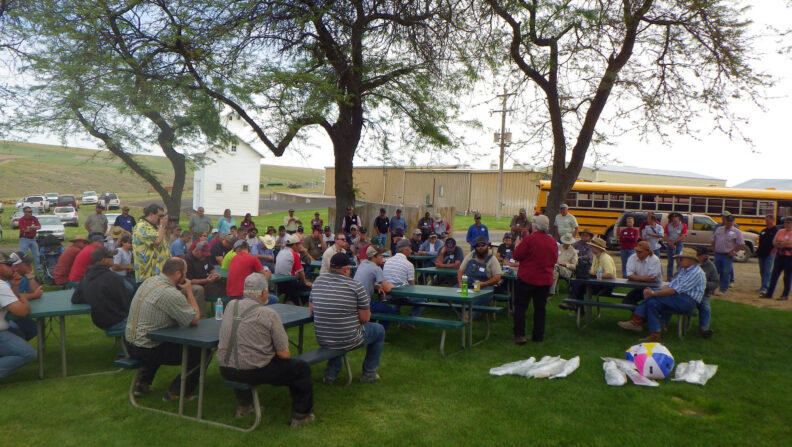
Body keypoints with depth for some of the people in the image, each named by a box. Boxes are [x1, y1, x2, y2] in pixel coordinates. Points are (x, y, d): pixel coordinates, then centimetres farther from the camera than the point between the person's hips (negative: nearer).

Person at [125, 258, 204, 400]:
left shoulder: (149, 280, 4)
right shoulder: (170, 293, -25)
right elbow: (195, 319, -16)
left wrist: (184, 291, 2)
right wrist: (189, 291, -8)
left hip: (129, 342, 9)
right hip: (146, 350, -9)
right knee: (201, 351, -4)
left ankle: (142, 383, 33)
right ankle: (176, 392, 7)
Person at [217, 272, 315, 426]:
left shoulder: (230, 306, 2)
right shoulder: (269, 314, -14)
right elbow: (283, 354, -11)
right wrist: (285, 352, 11)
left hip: (225, 370, 7)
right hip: (253, 372, -6)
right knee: (302, 368, 9)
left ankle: (243, 406, 44)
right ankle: (300, 416, 22)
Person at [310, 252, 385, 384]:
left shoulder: (318, 281, -2)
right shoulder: (356, 286, -16)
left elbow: (311, 308, 9)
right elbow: (365, 318, -11)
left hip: (322, 340, 5)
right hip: (348, 342, -5)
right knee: (379, 330, 21)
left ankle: (330, 373, 30)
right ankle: (369, 373, 29)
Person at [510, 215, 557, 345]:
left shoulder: (529, 239, -15)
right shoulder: (552, 241, 2)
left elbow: (517, 255, -12)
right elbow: (555, 260, 11)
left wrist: (517, 245, 6)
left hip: (527, 278, -4)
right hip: (545, 279, 5)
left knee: (520, 306, 4)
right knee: (540, 308, 13)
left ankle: (520, 335, -2)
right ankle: (538, 336, 18)